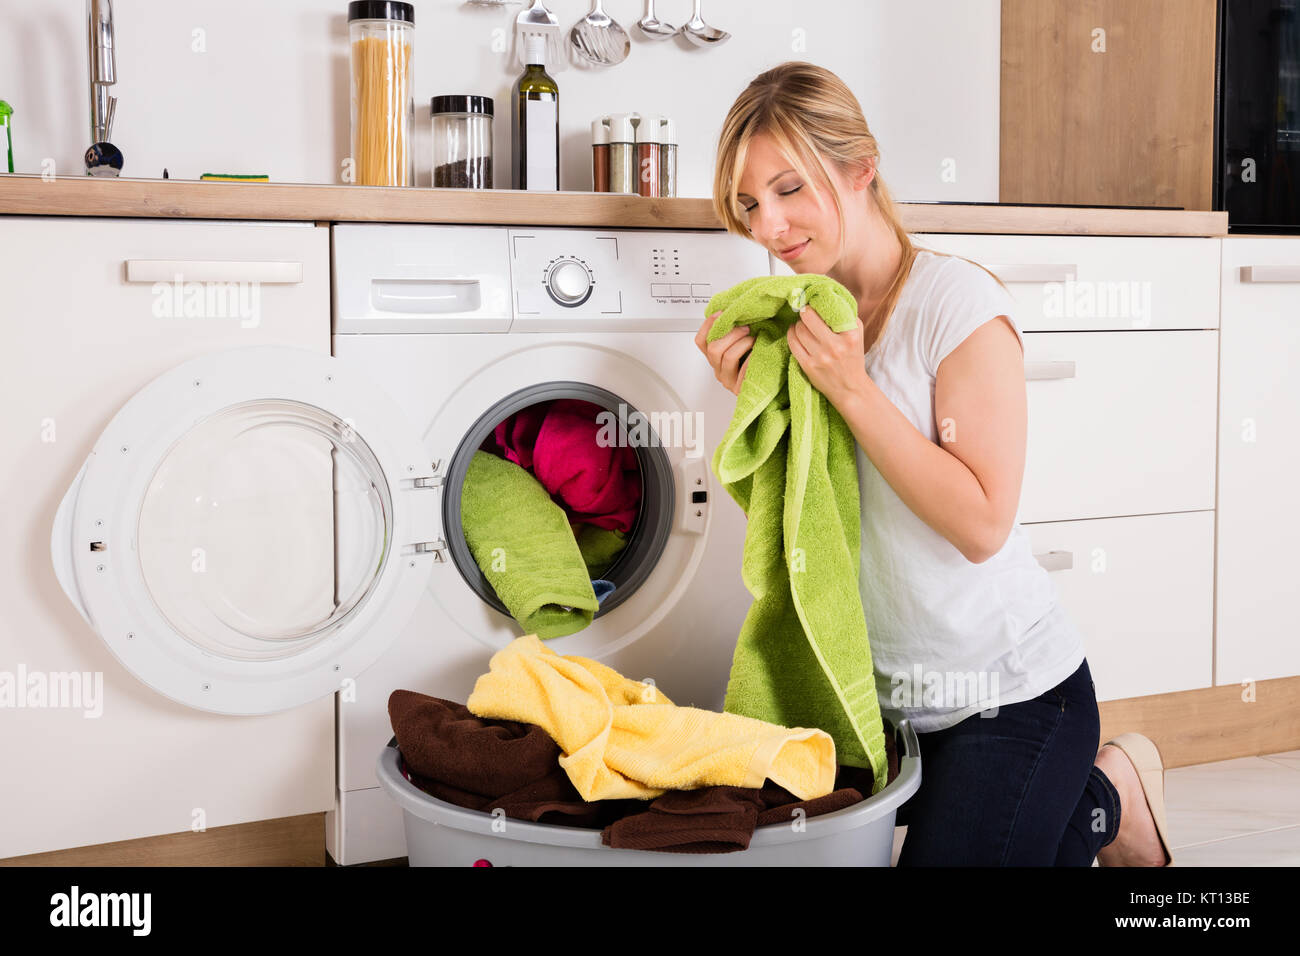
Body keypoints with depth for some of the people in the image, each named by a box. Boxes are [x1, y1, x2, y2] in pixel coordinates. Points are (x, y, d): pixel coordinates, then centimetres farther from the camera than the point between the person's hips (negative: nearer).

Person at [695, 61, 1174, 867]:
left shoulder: (959, 301, -18)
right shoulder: (804, 317, 3)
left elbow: (982, 525, -23)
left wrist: (852, 388, -25)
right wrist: (752, 395, -11)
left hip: (1008, 695, -7)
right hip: (881, 689, 7)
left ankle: (1106, 802, 20)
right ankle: (1065, 795, 27)